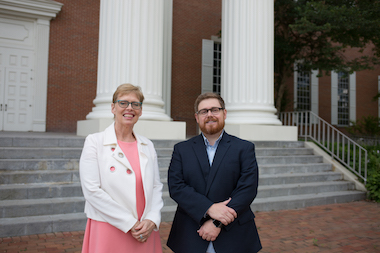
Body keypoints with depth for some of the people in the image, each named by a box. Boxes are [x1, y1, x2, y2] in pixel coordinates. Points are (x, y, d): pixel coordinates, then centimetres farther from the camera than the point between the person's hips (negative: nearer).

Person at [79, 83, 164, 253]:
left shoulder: (147, 146, 8)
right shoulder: (95, 142, -5)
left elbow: (156, 187, 7)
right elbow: (92, 191, -12)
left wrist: (152, 220, -9)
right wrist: (129, 224, -13)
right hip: (109, 231, -3)